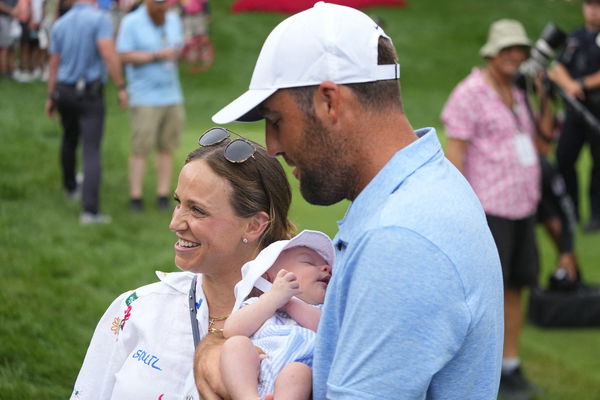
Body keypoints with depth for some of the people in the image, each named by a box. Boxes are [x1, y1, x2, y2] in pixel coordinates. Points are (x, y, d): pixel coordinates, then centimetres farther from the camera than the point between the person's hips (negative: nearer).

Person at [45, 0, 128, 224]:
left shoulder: (60, 25, 3)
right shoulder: (99, 19, -14)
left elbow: (54, 63, 7)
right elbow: (109, 54, -25)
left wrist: (50, 97, 15)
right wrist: (121, 88, -19)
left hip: (64, 91, 6)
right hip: (90, 94, -6)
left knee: (70, 140, 28)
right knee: (92, 151, -8)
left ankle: (71, 187, 49)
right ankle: (90, 210, -18)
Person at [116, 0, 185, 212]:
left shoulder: (173, 19, 11)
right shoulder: (131, 22, -8)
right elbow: (124, 56, -13)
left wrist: (177, 52, -5)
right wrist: (156, 56, -19)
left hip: (172, 94, 5)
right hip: (145, 98, -5)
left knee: (167, 147, 4)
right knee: (141, 148, -8)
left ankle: (163, 195, 9)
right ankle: (135, 197, -3)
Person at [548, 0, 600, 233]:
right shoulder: (575, 38, 13)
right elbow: (559, 68, 6)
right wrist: (568, 84, -14)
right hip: (576, 107, 5)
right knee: (564, 159, 3)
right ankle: (570, 211, 15)